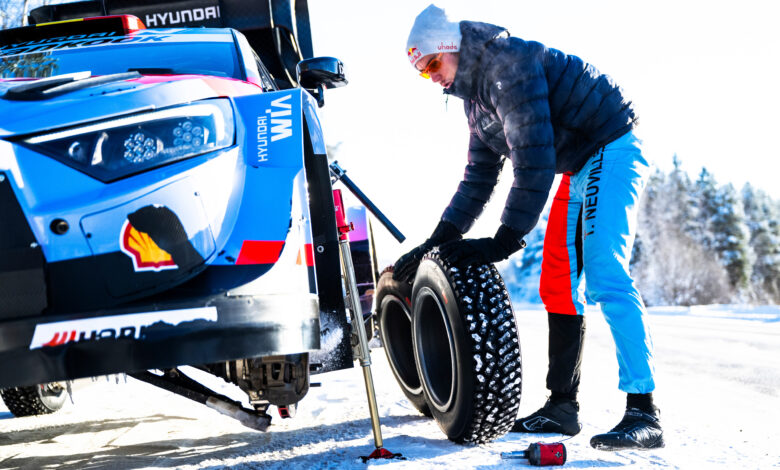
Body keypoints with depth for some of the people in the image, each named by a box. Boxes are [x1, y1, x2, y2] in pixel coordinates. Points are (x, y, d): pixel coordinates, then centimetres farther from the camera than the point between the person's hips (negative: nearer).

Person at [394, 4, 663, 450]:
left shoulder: (507, 62, -20)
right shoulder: (477, 94, 12)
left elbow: (534, 158, -26)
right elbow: (479, 176, 19)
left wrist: (505, 241, -26)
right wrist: (436, 242, 13)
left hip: (613, 152, -10)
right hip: (579, 169, 10)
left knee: (605, 276, -22)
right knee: (558, 283, 6)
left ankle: (644, 413, -24)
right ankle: (563, 405, 12)